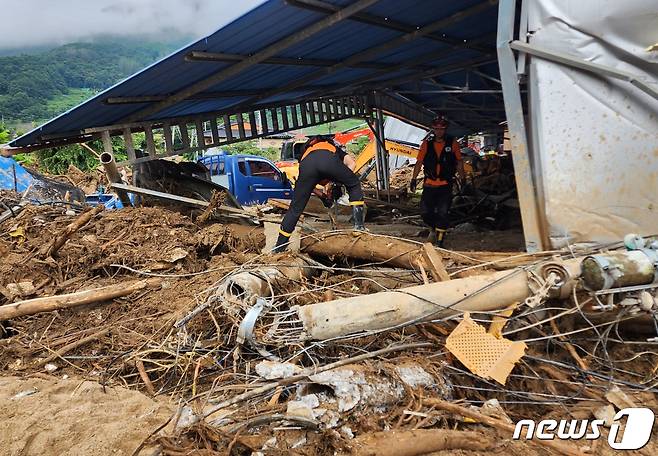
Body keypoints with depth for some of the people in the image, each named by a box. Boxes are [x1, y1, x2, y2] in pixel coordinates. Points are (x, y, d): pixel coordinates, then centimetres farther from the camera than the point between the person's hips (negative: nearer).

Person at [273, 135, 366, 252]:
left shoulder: (307, 149, 47)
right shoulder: (334, 147, 43)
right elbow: (351, 163, 20)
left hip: (306, 163, 2)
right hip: (328, 159, -2)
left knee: (296, 208, 13)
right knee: (354, 185, 25)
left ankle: (279, 247, 20)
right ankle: (358, 224, 16)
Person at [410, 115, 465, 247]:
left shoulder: (452, 143, 0)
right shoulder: (426, 144, 2)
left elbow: (459, 162, 8)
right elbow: (419, 163, 5)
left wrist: (463, 179, 7)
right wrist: (413, 179, 0)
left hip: (446, 186, -2)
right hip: (429, 185, 2)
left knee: (443, 214, -6)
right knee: (425, 213, 2)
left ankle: (439, 242, 5)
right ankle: (435, 228, 33)